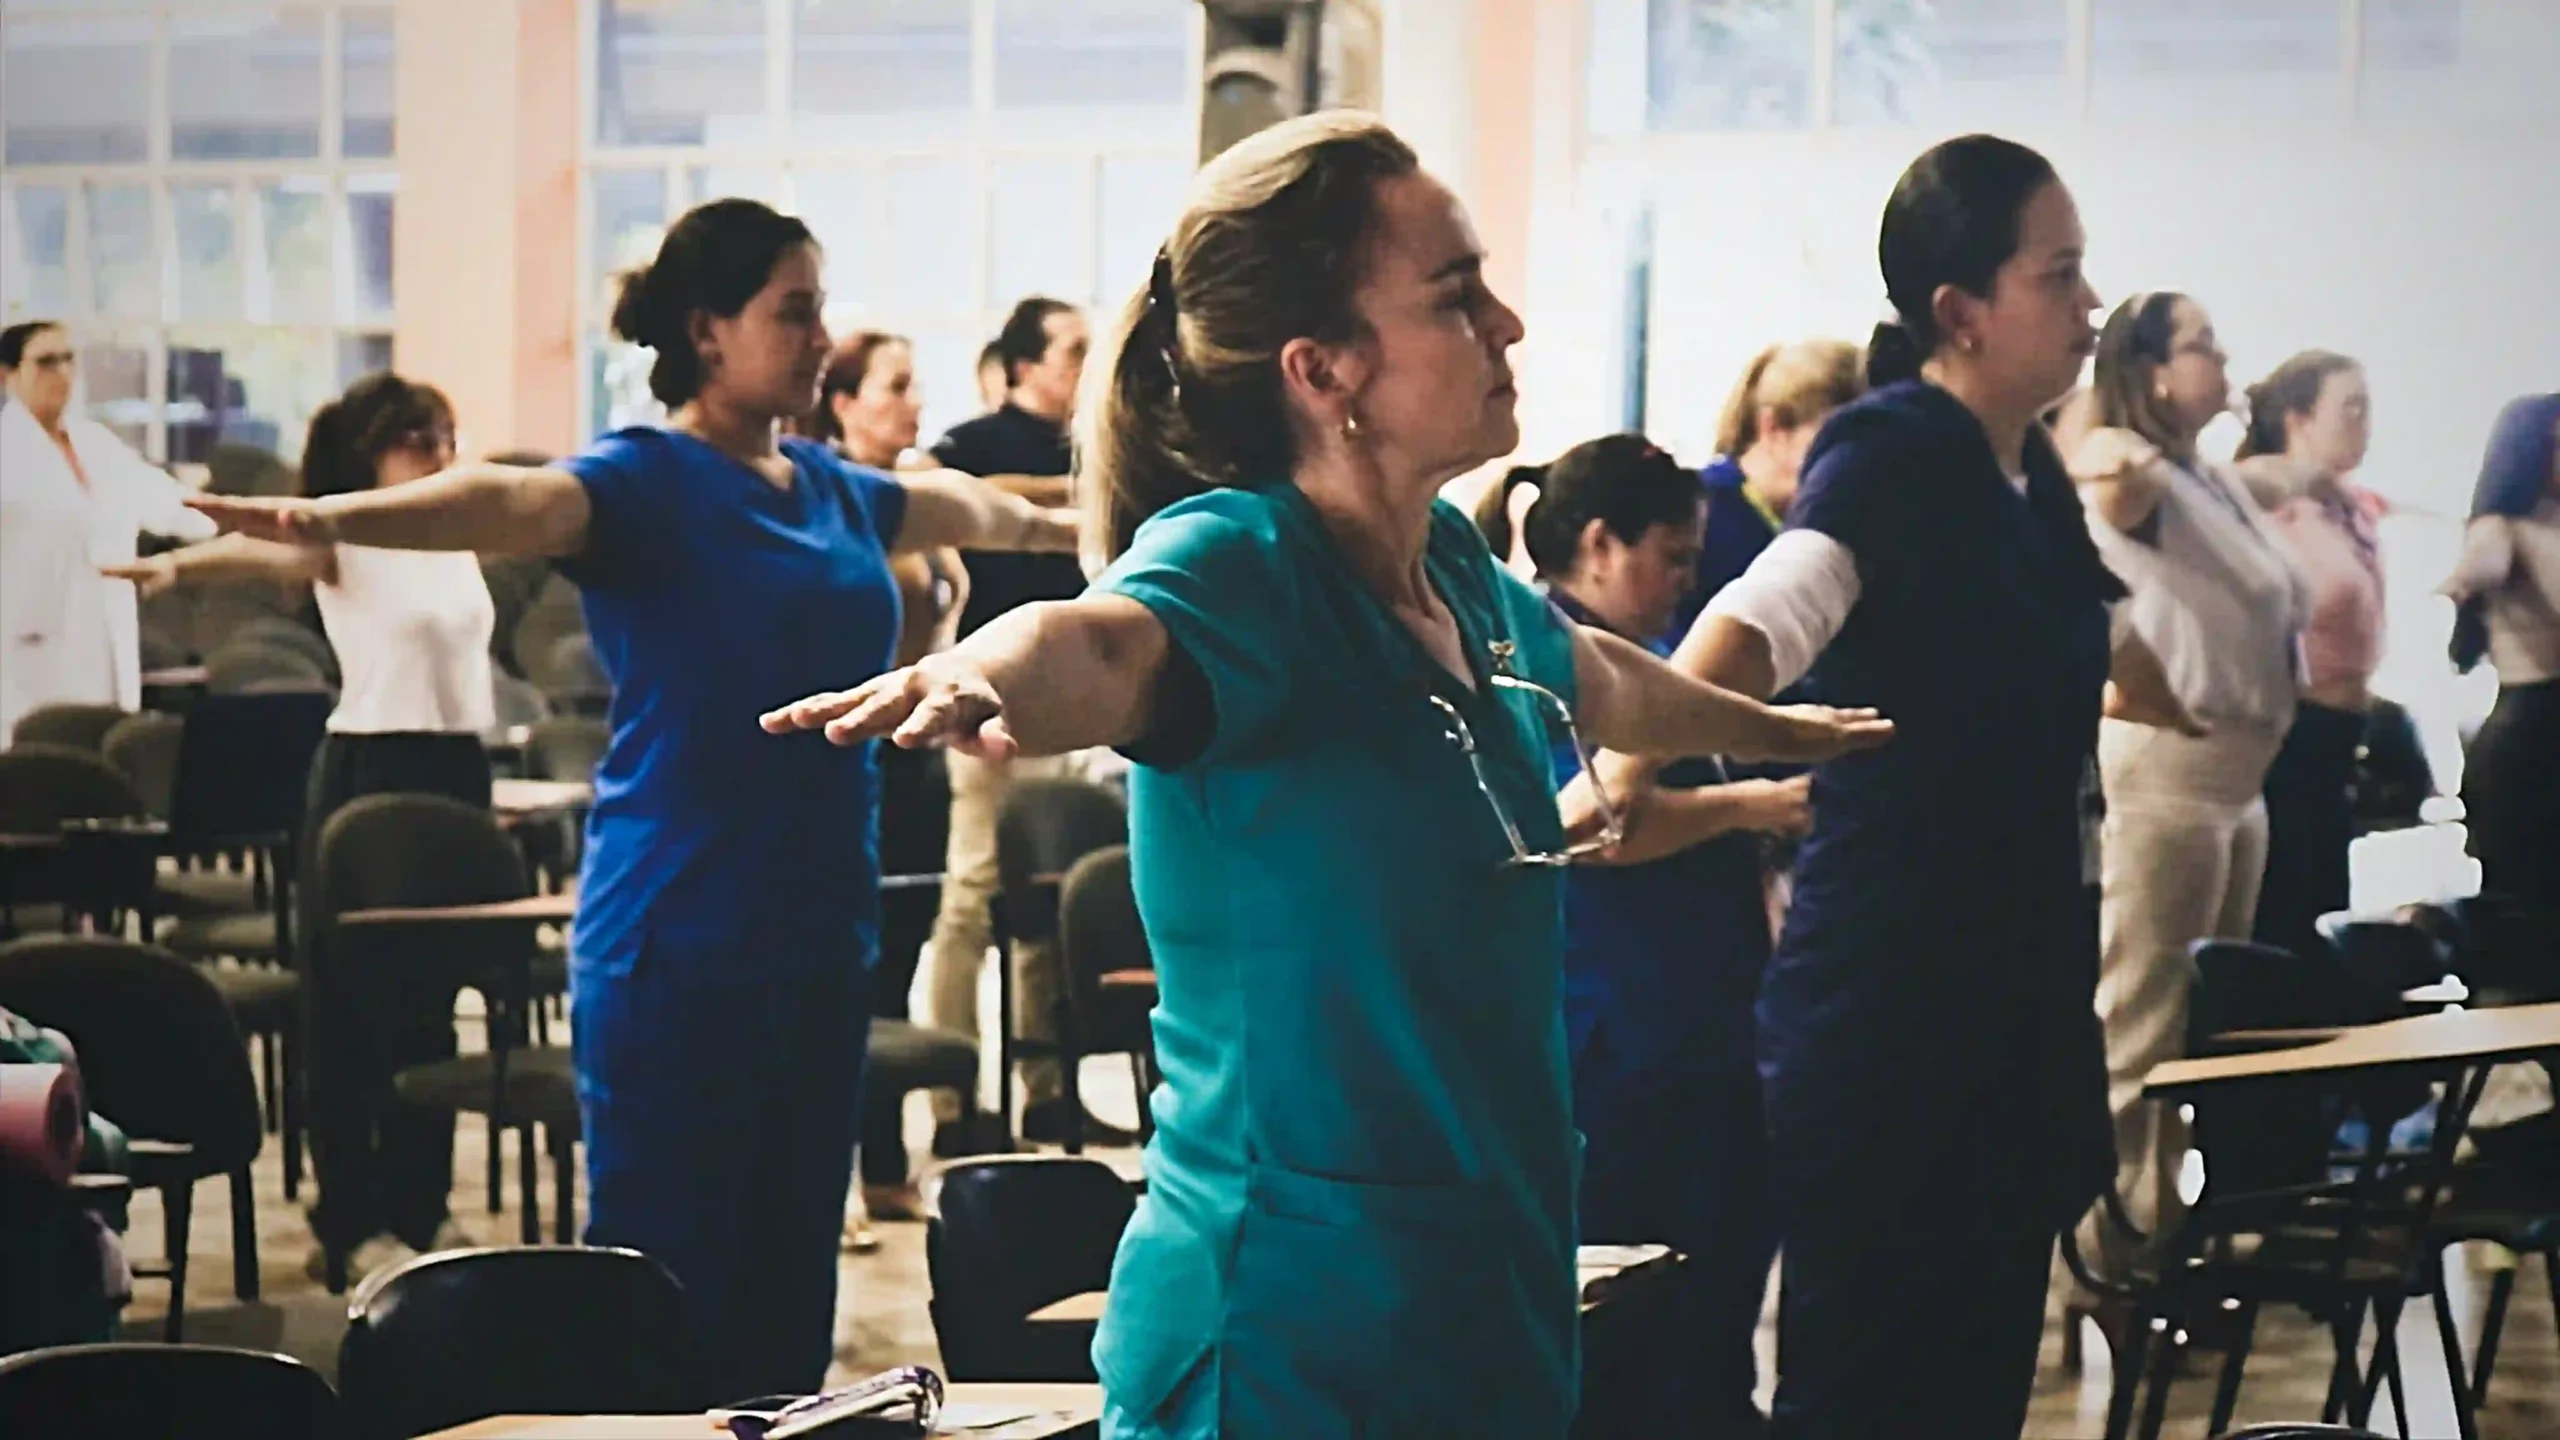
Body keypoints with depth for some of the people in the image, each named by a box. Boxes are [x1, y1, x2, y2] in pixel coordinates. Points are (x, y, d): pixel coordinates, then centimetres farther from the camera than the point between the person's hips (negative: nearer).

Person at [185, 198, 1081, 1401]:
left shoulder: (838, 491, 13)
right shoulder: (641, 482, -8)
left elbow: (973, 509, 34)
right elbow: (510, 500, -29)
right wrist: (321, 520, -48)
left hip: (821, 936, 7)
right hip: (678, 947, -7)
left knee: (790, 1292, 9)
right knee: (667, 1298, -6)